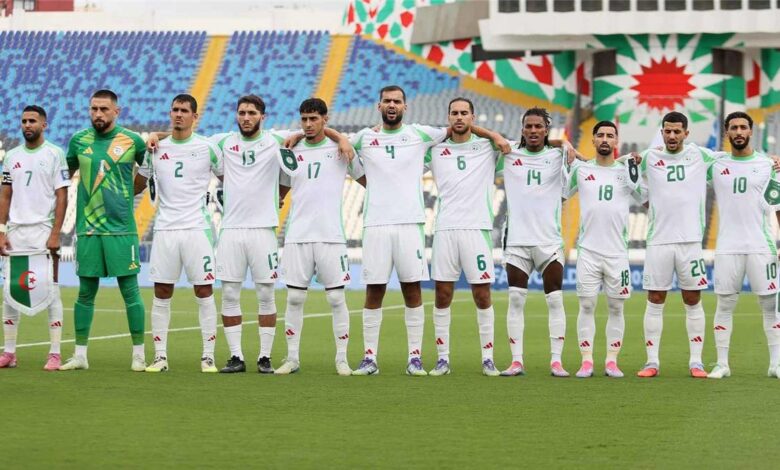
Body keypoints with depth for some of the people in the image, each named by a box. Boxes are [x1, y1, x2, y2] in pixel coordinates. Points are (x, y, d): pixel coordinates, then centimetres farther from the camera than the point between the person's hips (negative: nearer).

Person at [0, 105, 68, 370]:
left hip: (44, 230, -5)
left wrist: (55, 234, -12)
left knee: (50, 291, -5)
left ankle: (55, 354, -2)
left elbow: (62, 197, -5)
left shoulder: (55, 154, -1)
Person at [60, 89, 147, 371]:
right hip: (87, 229, 3)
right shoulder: (79, 141, 6)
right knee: (85, 293, 6)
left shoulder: (133, 141, -2)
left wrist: (124, 192, 6)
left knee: (130, 291, -1)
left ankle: (139, 354, 6)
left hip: (121, 229, -2)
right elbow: (66, 175, 21)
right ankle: (80, 355, 12)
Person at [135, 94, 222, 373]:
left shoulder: (207, 148, 1)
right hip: (165, 229, 3)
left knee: (204, 292, -2)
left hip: (197, 228, -3)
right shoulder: (156, 149, 9)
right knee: (161, 295, 2)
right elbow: (138, 185, 20)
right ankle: (160, 357, 8)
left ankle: (208, 357, 2)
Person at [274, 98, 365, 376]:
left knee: (336, 298, -1)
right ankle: (292, 358, 8)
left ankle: (342, 360, 5)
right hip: (297, 235, 2)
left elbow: (365, 179, 15)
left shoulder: (340, 149, 4)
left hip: (331, 236, -2)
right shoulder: (292, 152, 9)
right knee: (294, 298, 1)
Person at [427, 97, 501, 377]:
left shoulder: (487, 146, 6)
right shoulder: (436, 149, 9)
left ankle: (488, 359, 6)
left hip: (477, 228, -2)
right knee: (442, 295, 2)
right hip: (445, 229, 2)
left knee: (483, 296, 0)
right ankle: (443, 359, 8)